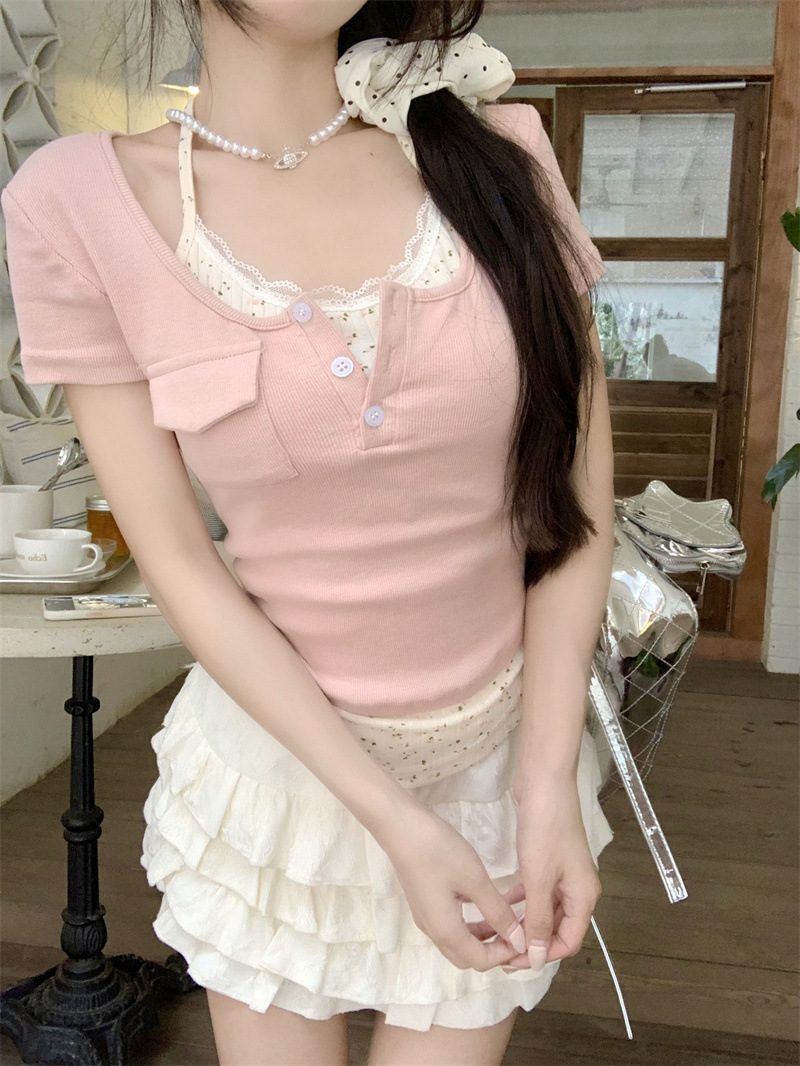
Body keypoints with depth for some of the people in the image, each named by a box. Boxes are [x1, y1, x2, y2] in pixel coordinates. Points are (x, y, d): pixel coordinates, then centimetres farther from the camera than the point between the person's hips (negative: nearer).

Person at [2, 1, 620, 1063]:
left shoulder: (498, 150, -7)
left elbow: (577, 490, -5)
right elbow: (183, 566, -11)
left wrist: (548, 782, -11)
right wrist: (393, 820, -14)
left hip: (504, 750, 2)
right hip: (278, 765, -1)